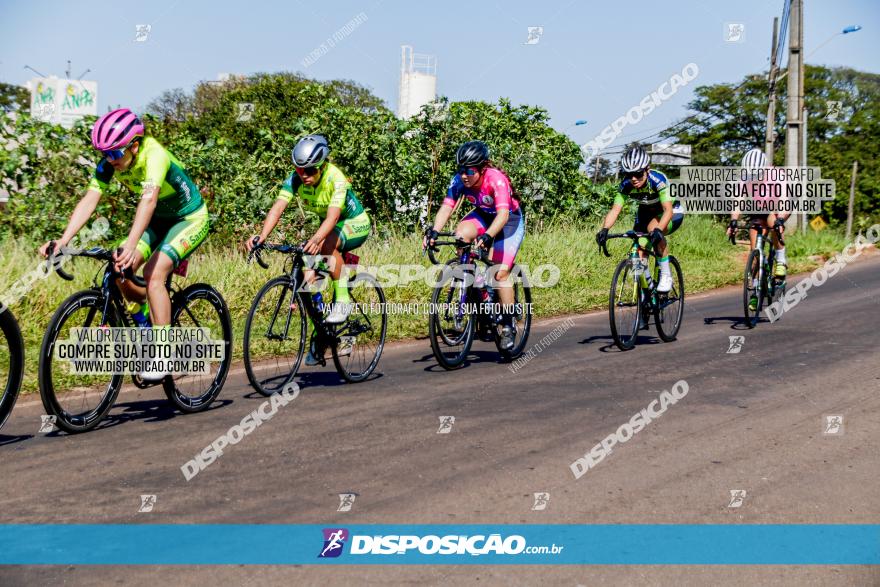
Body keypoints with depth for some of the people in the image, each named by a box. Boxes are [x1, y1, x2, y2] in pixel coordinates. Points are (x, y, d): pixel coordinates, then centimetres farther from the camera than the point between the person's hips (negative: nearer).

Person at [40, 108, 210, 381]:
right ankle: (147, 317, 15)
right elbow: (89, 199, -22)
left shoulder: (154, 155, -33)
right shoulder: (109, 162, -15)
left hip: (190, 219, -6)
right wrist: (63, 240, -36)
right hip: (157, 219, 7)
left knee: (153, 274, -25)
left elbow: (149, 199, -48)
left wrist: (131, 245, -61)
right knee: (120, 271, -12)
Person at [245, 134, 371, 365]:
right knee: (308, 279, -10)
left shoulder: (336, 179, -31)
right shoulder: (295, 179, -17)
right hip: (329, 228, 6)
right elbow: (277, 208, -28)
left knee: (327, 243, -38)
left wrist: (315, 239, -63)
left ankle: (343, 300, -22)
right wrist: (261, 237, -45)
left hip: (356, 225, -6)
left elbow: (332, 217, -44)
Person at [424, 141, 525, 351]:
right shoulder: (459, 180, -20)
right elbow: (446, 207, -26)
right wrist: (434, 231, -43)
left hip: (510, 220, -4)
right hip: (483, 215, 5)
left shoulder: (496, 180, -34)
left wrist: (487, 236, -60)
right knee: (461, 234, -28)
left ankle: (509, 324, -1)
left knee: (501, 272, -15)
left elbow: (503, 214, -45)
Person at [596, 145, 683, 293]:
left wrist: (658, 230, -60)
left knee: (653, 228, -34)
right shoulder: (626, 185, -23)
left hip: (672, 213, -5)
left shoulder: (658, 180, -35)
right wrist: (604, 229, -48)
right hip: (646, 212, 5)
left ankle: (666, 275, -22)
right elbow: (615, 209, -29)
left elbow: (668, 210, -43)